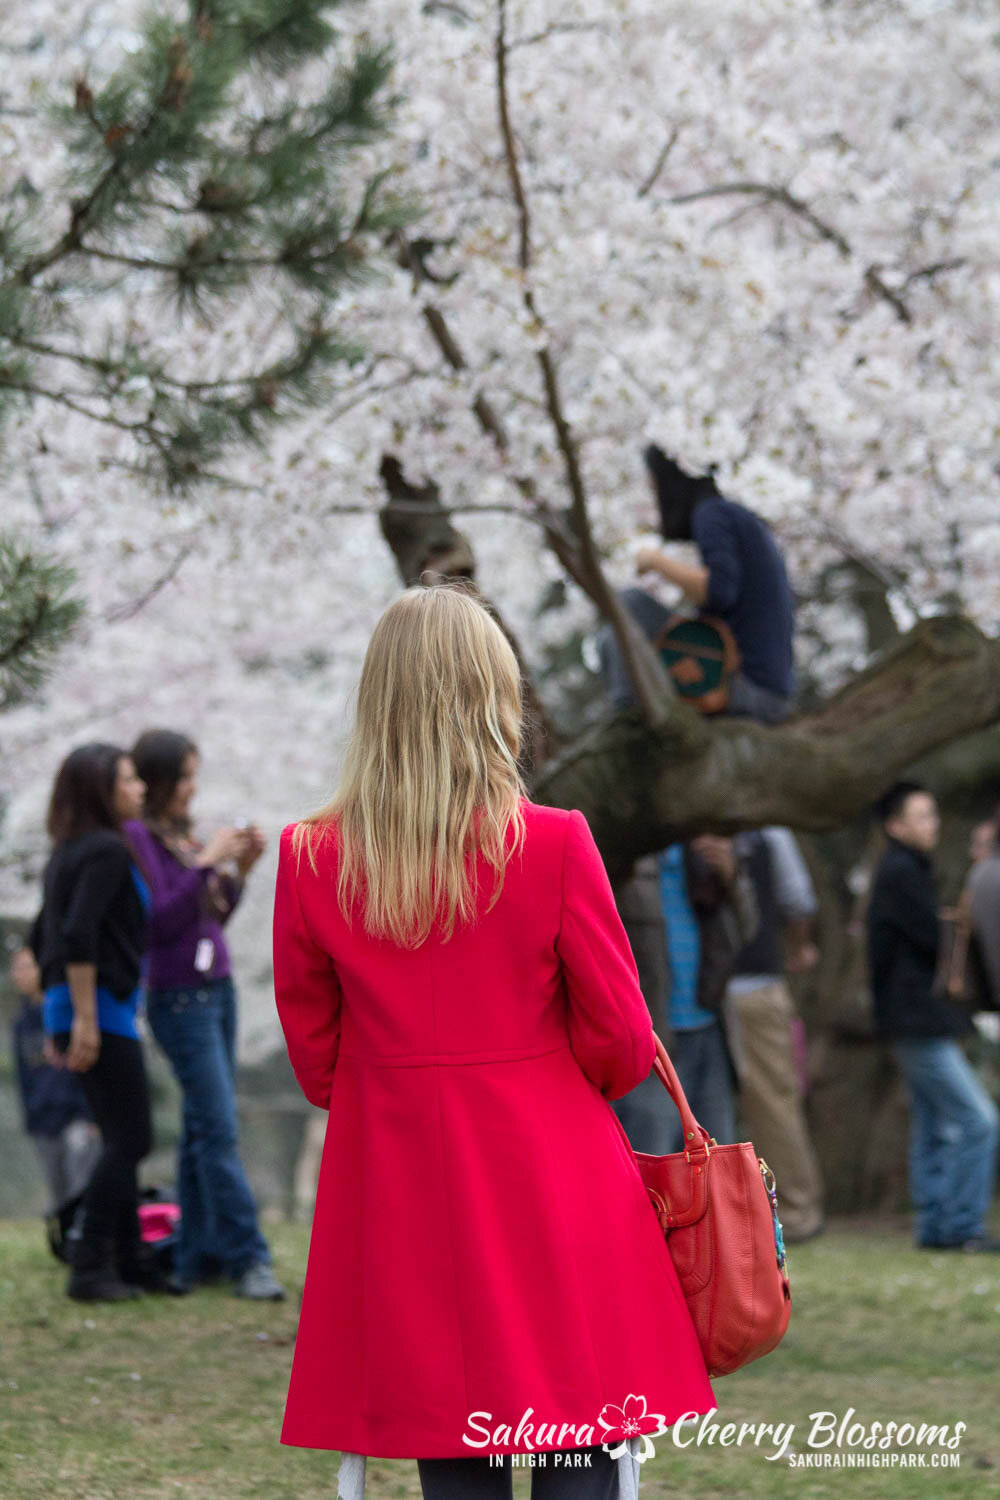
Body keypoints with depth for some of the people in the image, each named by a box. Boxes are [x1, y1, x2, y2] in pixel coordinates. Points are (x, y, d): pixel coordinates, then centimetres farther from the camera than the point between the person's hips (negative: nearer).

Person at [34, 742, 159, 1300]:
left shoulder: (69, 853, 16)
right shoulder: (107, 850, -13)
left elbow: (52, 933, 20)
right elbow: (78, 935, -22)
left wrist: (61, 1024, 23)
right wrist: (85, 1019, -23)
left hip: (72, 1005, 10)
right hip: (100, 1006, -10)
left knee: (124, 1140, 14)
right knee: (130, 1139, -6)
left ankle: (131, 1261, 19)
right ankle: (91, 1269, -7)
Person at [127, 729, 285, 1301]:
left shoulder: (185, 835, 12)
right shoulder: (137, 838, -10)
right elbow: (159, 921, -18)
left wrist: (241, 869, 4)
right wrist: (206, 863, -18)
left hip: (219, 990, 7)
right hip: (180, 999, -7)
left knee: (205, 1128, 7)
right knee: (219, 1130, -9)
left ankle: (198, 1259, 11)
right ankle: (247, 1258, -6)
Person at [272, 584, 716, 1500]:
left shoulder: (311, 858, -4)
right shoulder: (554, 845, -11)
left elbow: (314, 1054, 7)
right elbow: (620, 1042, -3)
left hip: (394, 1182, 2)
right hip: (552, 1182, -2)